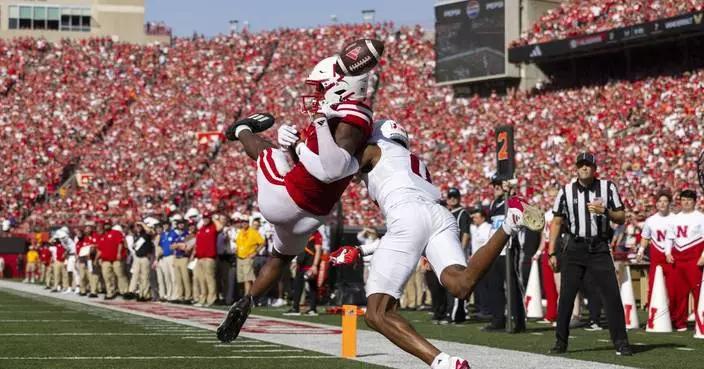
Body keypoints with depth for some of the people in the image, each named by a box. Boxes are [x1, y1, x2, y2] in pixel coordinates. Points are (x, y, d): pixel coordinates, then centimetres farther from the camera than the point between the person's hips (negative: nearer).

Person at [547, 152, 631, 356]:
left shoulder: (608, 187, 2)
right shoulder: (566, 191, 4)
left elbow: (621, 218, 2)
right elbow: (556, 222, 8)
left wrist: (605, 211, -18)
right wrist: (551, 252, 3)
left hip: (599, 248, -1)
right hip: (574, 248, 1)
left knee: (612, 294, -6)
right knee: (566, 296, 0)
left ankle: (621, 342, 0)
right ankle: (560, 342, 10)